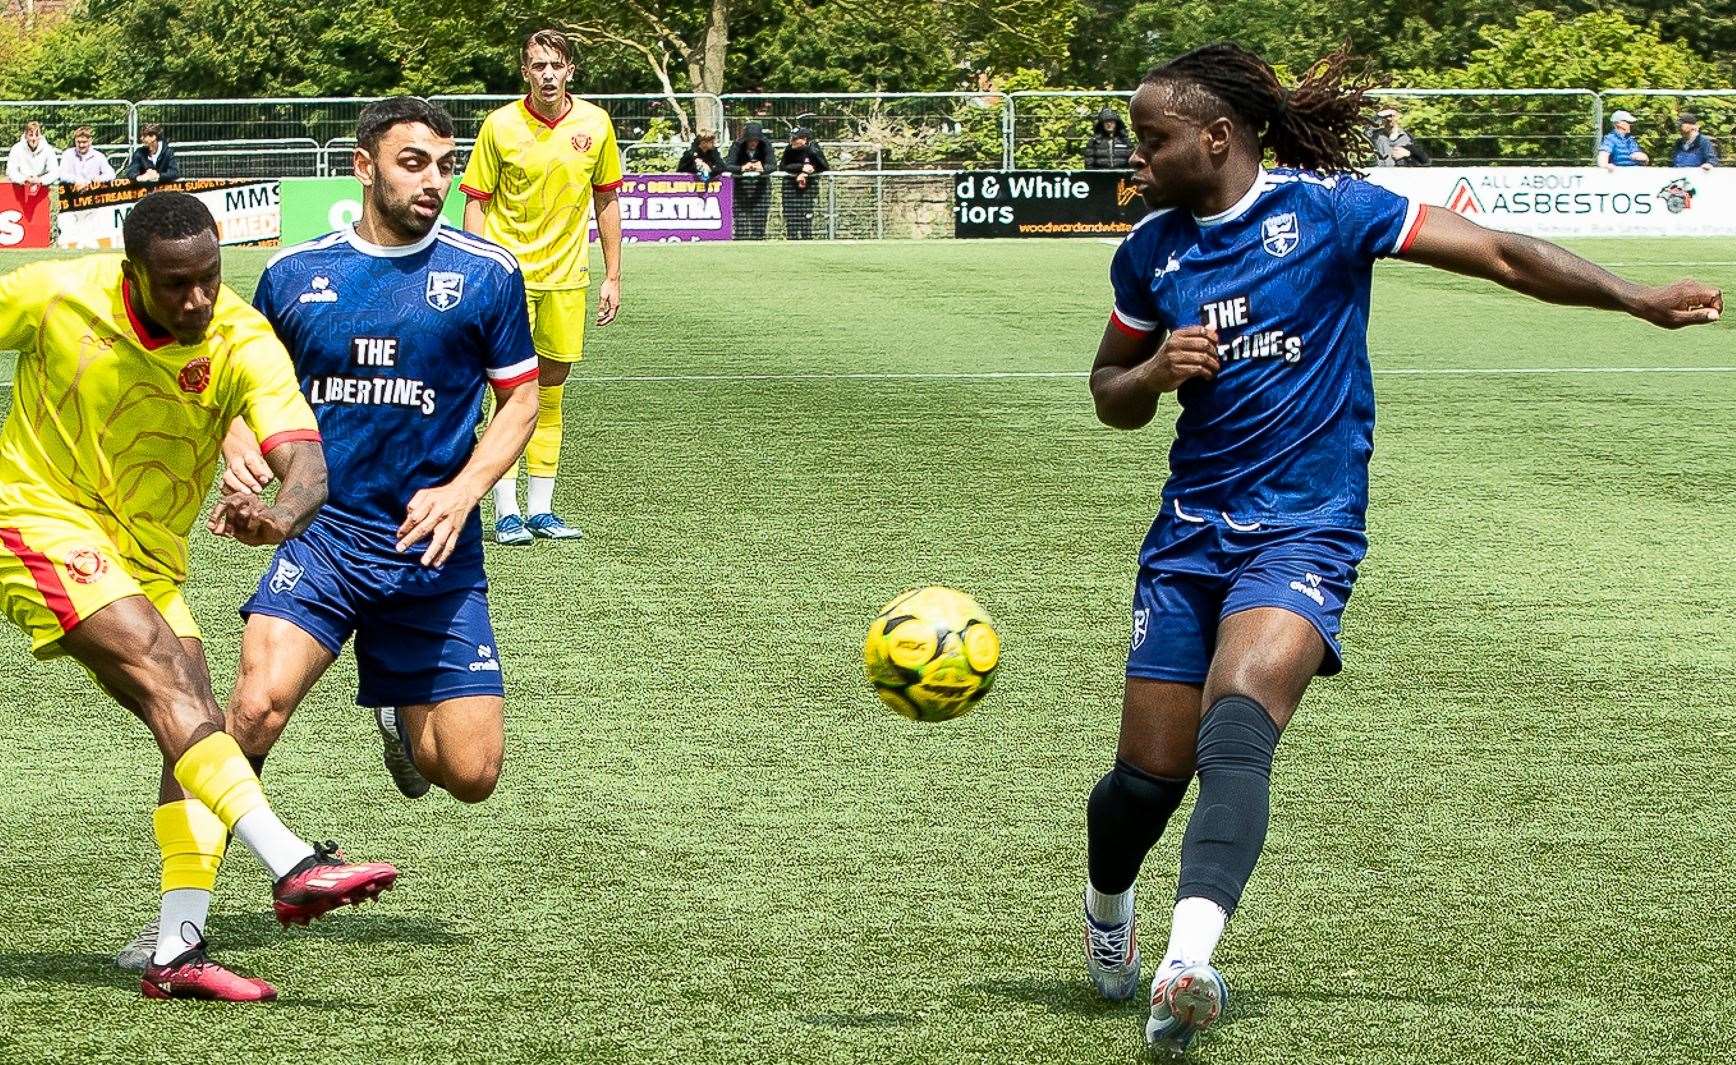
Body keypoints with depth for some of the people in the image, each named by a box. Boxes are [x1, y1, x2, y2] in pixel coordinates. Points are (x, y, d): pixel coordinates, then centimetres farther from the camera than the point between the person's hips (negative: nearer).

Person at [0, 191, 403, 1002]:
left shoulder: (243, 343, -16)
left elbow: (305, 464, -27)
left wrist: (279, 518, -49)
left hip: (148, 559, 5)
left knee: (193, 721, -8)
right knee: (163, 668, -24)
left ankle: (177, 952, -8)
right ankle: (293, 867, -37)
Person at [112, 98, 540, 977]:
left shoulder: (485, 273, 0)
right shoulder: (295, 273, 4)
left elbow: (520, 400, 6)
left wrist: (462, 491, -10)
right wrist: (240, 449, -7)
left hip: (433, 551, 0)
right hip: (321, 534, 0)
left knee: (470, 772, -5)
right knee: (258, 703, -25)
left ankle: (398, 719, 32)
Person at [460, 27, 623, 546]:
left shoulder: (594, 124, 1)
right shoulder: (501, 126, -7)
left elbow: (607, 201, 10)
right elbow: (476, 203, -2)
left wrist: (612, 276, 8)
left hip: (566, 276, 3)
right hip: (509, 274, -3)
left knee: (551, 389, 8)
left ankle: (540, 509, 14)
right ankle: (506, 513, -3)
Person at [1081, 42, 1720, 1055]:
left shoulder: (1326, 208, -6)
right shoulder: (1150, 252, 6)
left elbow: (1498, 254, -6)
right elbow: (1112, 395, 19)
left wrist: (1637, 298, -12)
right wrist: (1154, 372, -5)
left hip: (1306, 527, -4)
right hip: (1191, 530, 4)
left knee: (1237, 723, -29)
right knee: (1151, 770, 6)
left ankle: (1187, 961, -44)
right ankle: (1107, 906, 40)